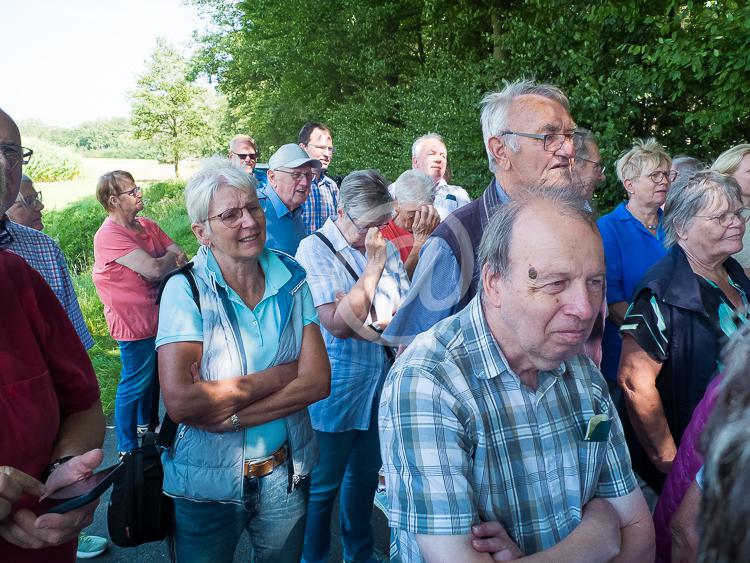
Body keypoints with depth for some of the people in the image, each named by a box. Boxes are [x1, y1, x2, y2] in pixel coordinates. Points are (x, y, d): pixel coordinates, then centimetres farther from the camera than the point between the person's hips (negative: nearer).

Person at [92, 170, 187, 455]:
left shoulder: (148, 226, 4)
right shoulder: (109, 235, -21)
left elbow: (181, 256, 2)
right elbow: (154, 269, -29)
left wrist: (171, 261, -18)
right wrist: (172, 257, -10)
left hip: (158, 316, 8)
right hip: (135, 323, -8)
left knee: (153, 375, 24)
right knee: (135, 383, 4)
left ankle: (147, 423, 47)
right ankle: (128, 448, 21)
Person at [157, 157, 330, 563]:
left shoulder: (290, 279, -6)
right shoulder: (185, 289, -16)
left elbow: (318, 380, -12)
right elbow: (179, 402, -26)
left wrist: (232, 418, -21)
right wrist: (282, 374, -19)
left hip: (287, 474, 3)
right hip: (208, 483, -3)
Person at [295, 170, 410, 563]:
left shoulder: (384, 247, 6)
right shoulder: (315, 249, -13)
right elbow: (339, 323, -21)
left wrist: (376, 326, -11)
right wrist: (373, 268, -17)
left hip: (380, 382, 6)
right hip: (337, 391, -6)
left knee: (366, 473, 22)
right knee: (323, 485, 8)